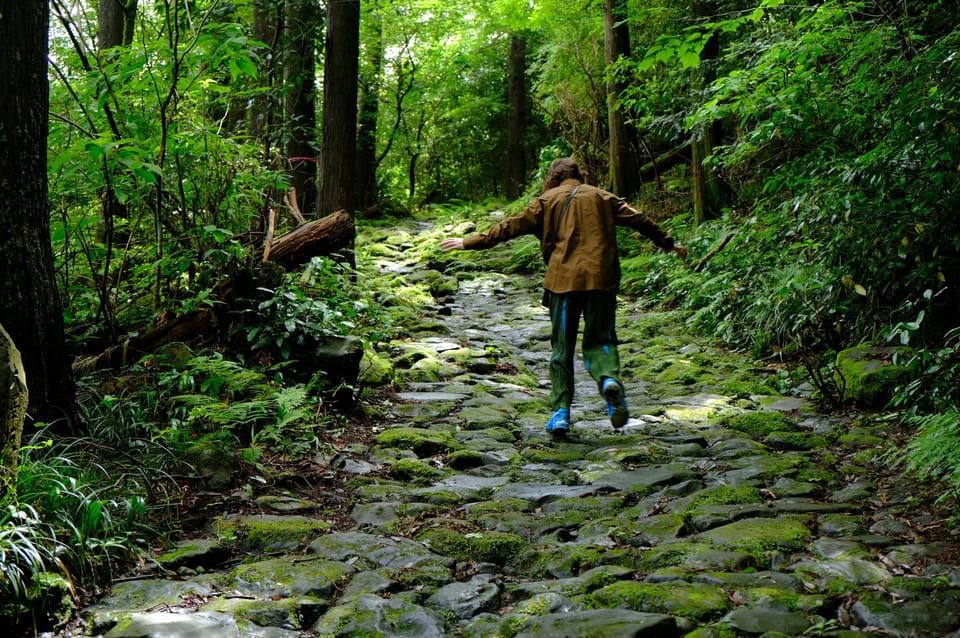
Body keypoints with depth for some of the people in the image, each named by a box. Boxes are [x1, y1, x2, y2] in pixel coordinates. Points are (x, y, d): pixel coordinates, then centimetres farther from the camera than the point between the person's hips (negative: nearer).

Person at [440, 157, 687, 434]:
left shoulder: (547, 201, 9)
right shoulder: (601, 197, 15)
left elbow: (510, 227, 9)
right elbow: (639, 220, 19)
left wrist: (468, 242, 16)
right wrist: (669, 243, 31)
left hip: (563, 279, -1)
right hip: (601, 278, 1)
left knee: (562, 346, 8)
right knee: (600, 340, 9)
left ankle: (561, 412, 4)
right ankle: (610, 380, -22)